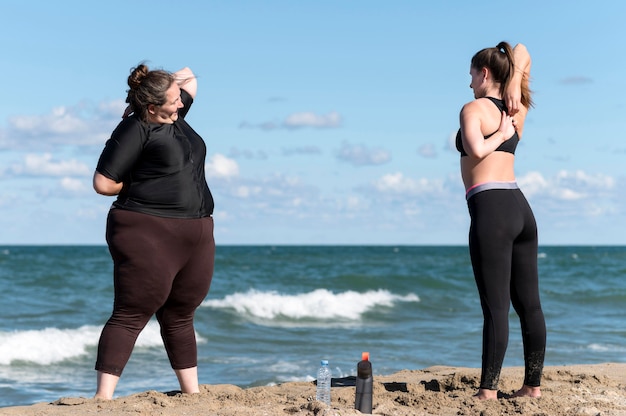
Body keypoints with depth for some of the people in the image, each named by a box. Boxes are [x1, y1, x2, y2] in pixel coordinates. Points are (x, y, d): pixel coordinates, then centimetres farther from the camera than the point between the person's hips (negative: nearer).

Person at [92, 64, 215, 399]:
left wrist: (180, 79, 12)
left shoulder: (175, 116, 13)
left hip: (196, 234, 8)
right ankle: (103, 396, -9)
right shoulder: (135, 129, -10)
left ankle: (192, 393, 21)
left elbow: (190, 81, 32)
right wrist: (142, 185, 0)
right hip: (149, 234, -8)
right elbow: (103, 183, -12)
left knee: (180, 316, 14)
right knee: (131, 315, -9)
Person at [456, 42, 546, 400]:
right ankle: (533, 385, 16)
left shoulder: (474, 109, -4)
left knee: (496, 306, -8)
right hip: (521, 208, 7)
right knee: (529, 303, 10)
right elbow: (522, 53, 28)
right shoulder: (516, 109, 16)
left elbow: (476, 149, -23)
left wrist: (501, 135, -4)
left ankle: (489, 390, -6)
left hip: (490, 208, -7)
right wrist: (515, 86, 11)